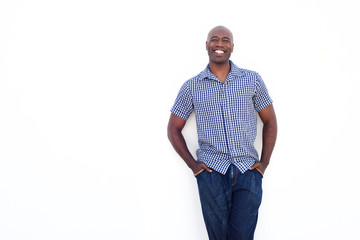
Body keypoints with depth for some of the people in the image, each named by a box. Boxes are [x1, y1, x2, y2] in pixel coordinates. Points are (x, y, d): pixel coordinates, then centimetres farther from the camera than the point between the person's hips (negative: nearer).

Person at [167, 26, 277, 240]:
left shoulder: (252, 80, 6)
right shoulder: (191, 87, 5)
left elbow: (270, 121, 12)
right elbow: (174, 129, 12)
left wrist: (264, 163, 4)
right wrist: (193, 165, 2)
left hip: (248, 172, 0)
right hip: (212, 173, 0)